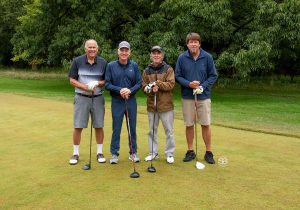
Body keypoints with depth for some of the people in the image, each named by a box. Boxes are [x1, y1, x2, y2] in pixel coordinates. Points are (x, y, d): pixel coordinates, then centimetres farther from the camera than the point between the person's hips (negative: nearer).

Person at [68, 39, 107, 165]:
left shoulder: (103, 62, 1)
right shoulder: (77, 61, -3)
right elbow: (72, 80, -2)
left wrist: (98, 83, -15)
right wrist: (84, 87, -17)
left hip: (98, 98, 1)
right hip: (81, 98, -1)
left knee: (99, 126, 6)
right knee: (78, 126, 1)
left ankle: (100, 152, 20)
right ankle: (75, 153, 15)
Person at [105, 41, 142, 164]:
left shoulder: (134, 65, 2)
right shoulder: (111, 66, -2)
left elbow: (139, 83, 2)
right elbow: (107, 84, -4)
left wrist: (130, 90, -16)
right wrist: (119, 90, -18)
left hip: (131, 101, 2)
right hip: (117, 102, -1)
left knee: (132, 127, 9)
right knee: (116, 128, 4)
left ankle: (133, 152, 22)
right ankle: (114, 154, 15)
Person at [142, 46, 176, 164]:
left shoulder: (168, 69, -1)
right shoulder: (147, 71, 8)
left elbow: (171, 84, -12)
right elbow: (143, 86, 4)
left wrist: (157, 83, -20)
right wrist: (151, 89, -17)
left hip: (166, 105, -3)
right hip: (151, 105, 3)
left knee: (169, 130, 4)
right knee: (152, 130, 12)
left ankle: (169, 153, 16)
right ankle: (153, 153, 24)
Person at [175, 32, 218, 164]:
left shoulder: (207, 57, -4)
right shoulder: (182, 58, -2)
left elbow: (213, 76, 1)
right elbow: (177, 76, 1)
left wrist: (202, 87, -13)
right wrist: (189, 84, -15)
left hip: (203, 96, -1)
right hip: (187, 96, 1)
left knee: (206, 125, 3)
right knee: (189, 125, 8)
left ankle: (208, 152, 17)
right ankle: (190, 151, 22)